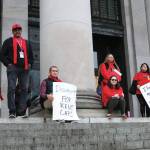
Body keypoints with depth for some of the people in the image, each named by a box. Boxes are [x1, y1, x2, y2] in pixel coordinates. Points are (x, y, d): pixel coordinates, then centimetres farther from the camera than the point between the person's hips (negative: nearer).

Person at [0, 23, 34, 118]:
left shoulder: (26, 42, 22)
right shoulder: (8, 41, 11)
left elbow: (31, 55, 25)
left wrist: (30, 63, 9)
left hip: (25, 69, 4)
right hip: (13, 68, -3)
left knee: (24, 89, 0)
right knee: (11, 89, -9)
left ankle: (23, 111, 4)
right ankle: (12, 112, -7)